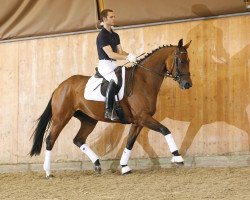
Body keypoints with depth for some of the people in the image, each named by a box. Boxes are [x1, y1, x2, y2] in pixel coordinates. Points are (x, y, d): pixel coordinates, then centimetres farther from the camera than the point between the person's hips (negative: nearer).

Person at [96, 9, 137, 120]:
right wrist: (127, 58, -25)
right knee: (114, 80, -34)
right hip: (105, 64, -9)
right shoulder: (102, 35, -11)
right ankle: (108, 111, -37)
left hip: (114, 64, 9)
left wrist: (130, 56, -10)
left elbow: (120, 51, 10)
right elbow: (110, 54, -19)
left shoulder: (115, 35, 17)